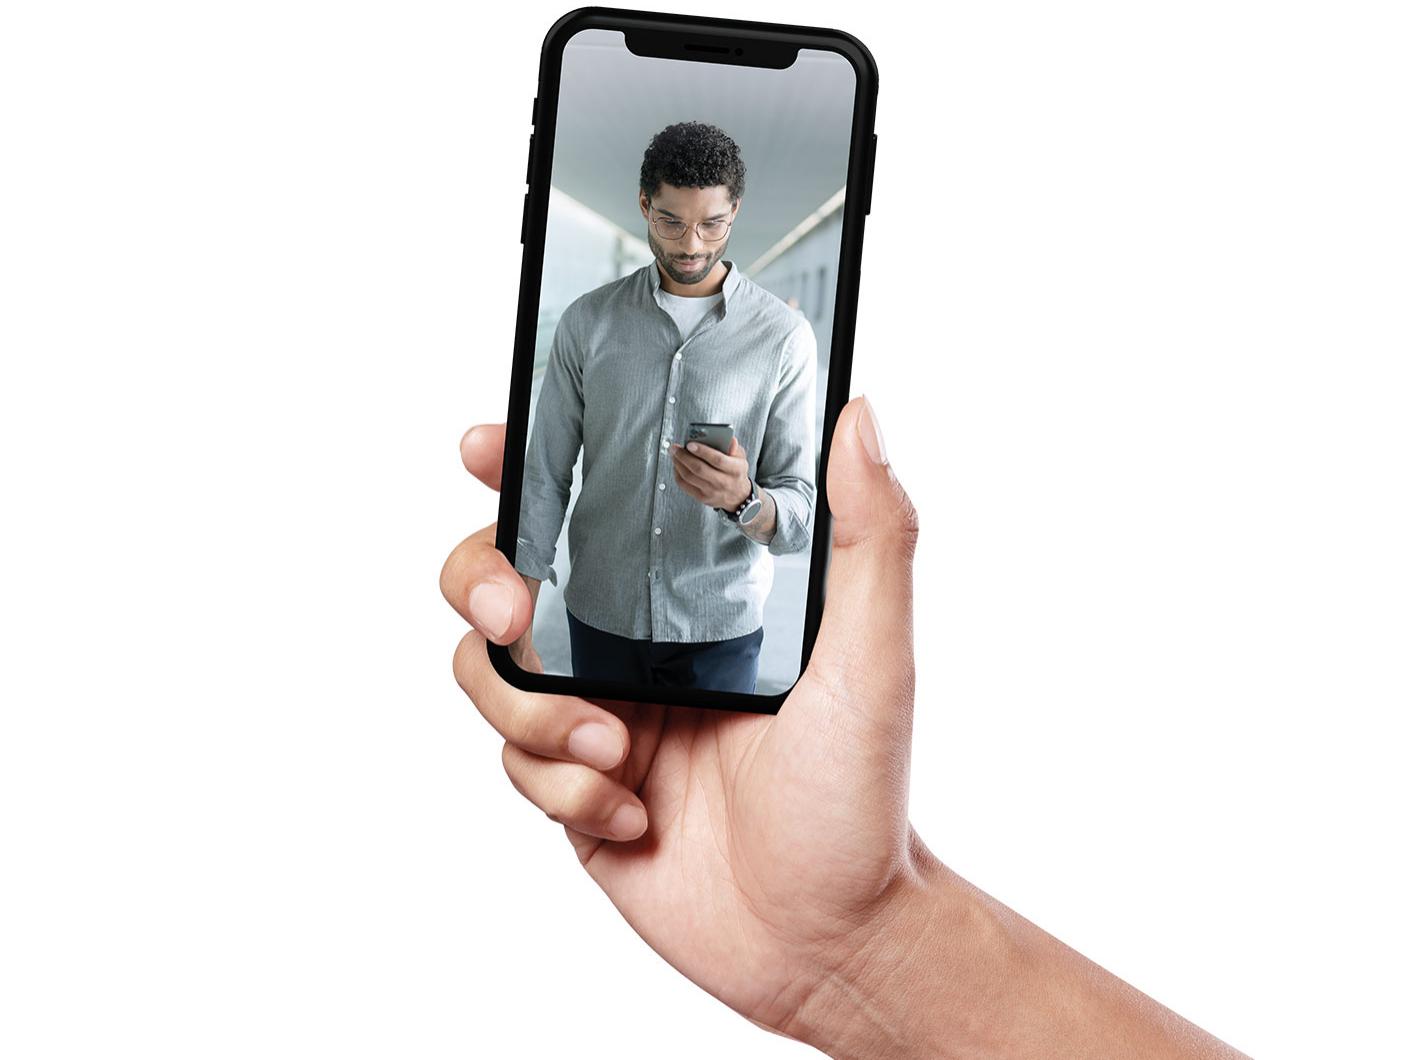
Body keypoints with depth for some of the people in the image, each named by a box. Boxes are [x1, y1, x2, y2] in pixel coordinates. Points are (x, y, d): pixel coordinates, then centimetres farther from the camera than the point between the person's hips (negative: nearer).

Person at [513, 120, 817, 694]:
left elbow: (800, 519, -8)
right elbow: (545, 478, -1)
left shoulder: (785, 336, -7)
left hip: (721, 629, -1)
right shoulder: (587, 321, -2)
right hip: (601, 618, 2)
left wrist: (743, 499, -30)